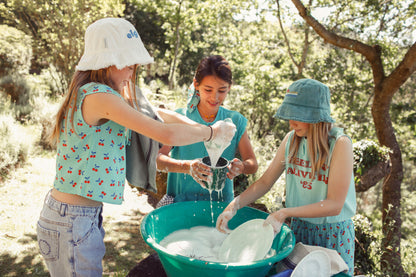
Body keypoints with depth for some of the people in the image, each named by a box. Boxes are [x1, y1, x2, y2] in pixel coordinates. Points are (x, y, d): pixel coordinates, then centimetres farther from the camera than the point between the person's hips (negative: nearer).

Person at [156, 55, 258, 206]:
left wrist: (241, 167, -19)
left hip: (221, 204, 2)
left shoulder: (235, 122, 4)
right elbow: (157, 159, -11)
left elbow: (253, 164, 5)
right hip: (181, 201, -1)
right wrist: (187, 166, -31)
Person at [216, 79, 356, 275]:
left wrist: (284, 213, -29)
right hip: (298, 228, 5)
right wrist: (234, 205, -15)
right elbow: (265, 182, -1)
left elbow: (334, 205, -22)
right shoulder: (291, 139, -4)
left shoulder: (340, 144, -20)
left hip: (333, 232, -4)